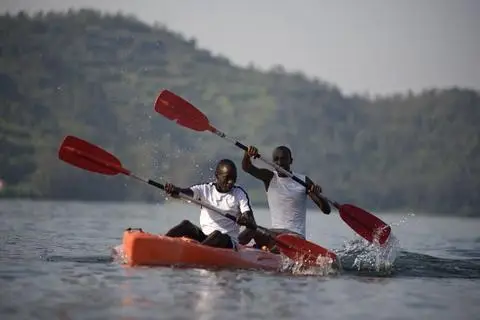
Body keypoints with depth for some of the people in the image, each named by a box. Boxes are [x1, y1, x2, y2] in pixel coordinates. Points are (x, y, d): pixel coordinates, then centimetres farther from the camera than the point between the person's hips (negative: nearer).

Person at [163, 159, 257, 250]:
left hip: (228, 242, -2)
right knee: (186, 225, -24)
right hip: (203, 236, 2)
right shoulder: (205, 189, 7)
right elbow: (189, 192, -14)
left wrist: (246, 221, -30)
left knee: (217, 234, -34)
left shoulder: (239, 194, 4)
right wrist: (175, 190, -38)